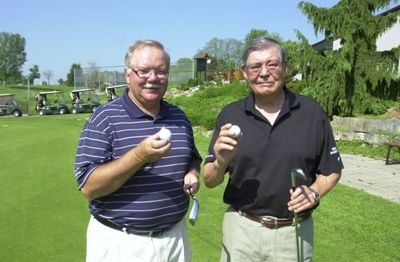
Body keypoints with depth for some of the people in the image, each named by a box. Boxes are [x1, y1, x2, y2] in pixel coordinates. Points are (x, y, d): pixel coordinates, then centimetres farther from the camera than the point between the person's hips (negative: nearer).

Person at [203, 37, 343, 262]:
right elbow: (210, 181, -2)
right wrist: (221, 163, -22)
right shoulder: (230, 115, -4)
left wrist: (314, 192, -14)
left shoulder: (311, 112, -5)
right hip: (241, 228, 1)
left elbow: (332, 171, 5)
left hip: (294, 232, 0)